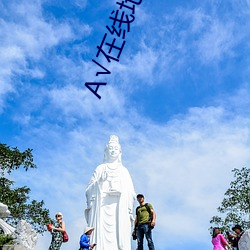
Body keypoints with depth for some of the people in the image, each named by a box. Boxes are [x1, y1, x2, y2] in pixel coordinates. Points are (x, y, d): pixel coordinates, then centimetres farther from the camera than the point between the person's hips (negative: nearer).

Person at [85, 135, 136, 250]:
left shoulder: (124, 170, 18)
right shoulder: (100, 168, 14)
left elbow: (130, 193, 12)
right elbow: (90, 189, 8)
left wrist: (129, 211, 3)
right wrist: (100, 181, -9)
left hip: (120, 209, 2)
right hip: (102, 207, -1)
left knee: (119, 235, -9)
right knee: (102, 236, -13)